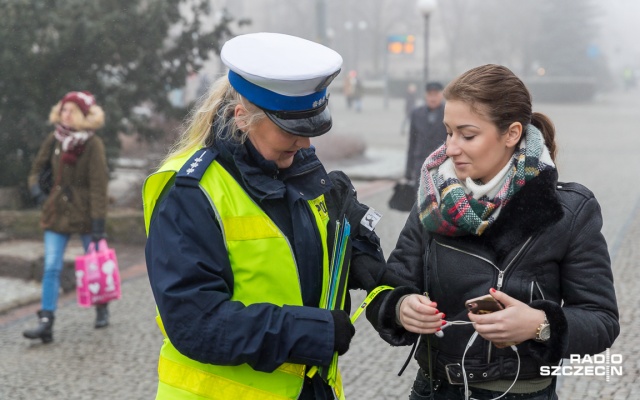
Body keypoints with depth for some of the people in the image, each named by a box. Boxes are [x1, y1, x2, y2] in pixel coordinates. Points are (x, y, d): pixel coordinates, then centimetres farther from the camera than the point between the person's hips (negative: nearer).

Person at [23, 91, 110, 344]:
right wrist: (36, 190, -1)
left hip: (85, 214, -3)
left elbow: (98, 187, -15)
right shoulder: (54, 140, 2)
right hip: (57, 213, 4)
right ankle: (46, 323, -9)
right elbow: (37, 168, 18)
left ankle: (102, 310, 33)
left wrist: (98, 226, -19)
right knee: (51, 268, -6)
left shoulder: (93, 144, -13)